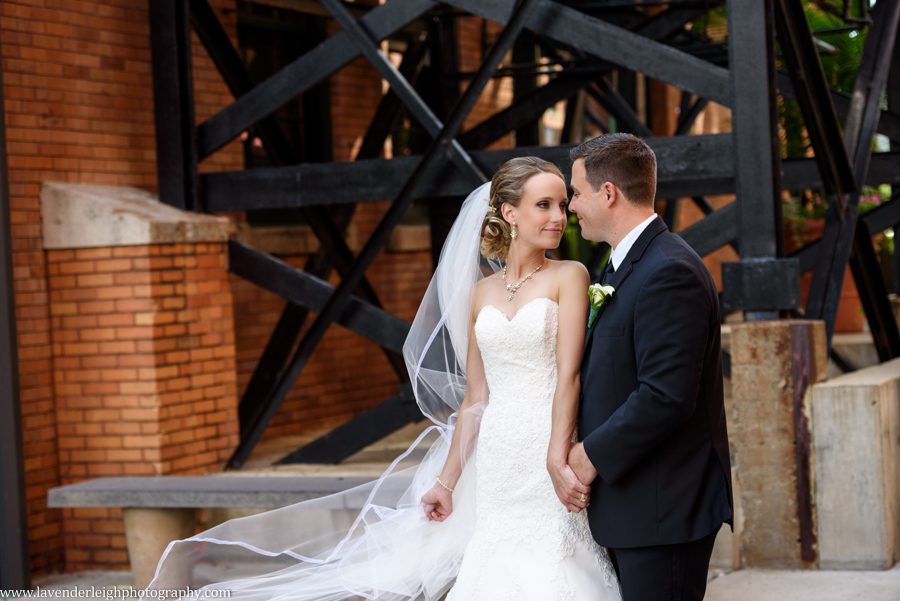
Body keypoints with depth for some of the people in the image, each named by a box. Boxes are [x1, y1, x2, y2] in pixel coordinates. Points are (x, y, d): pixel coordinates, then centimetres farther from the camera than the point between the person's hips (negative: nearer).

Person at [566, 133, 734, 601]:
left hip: (662, 508, -10)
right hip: (631, 500, 10)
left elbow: (666, 396, -25)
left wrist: (595, 454, -15)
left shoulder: (669, 272, -18)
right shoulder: (623, 265, 14)